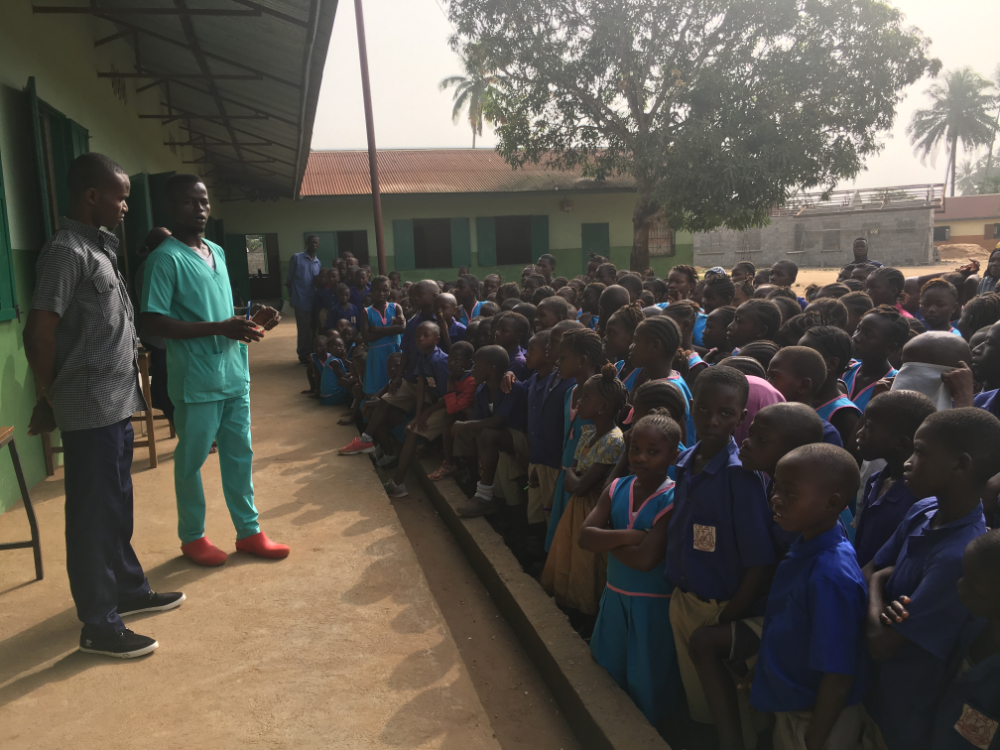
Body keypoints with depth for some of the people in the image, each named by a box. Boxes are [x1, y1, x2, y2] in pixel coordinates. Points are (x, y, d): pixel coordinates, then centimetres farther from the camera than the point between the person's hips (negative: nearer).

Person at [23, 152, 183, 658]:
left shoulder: (98, 247, 13)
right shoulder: (66, 251, -16)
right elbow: (39, 332, -17)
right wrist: (50, 399, -6)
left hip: (116, 405, 9)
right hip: (90, 411, -9)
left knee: (117, 508, 20)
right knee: (94, 516, 1)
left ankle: (129, 590, 35)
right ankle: (99, 626, 13)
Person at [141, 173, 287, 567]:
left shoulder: (218, 252, 13)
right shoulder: (166, 259, -11)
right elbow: (154, 322, -19)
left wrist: (252, 321, 1)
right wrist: (220, 328, -24)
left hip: (234, 372, 7)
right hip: (197, 379, -7)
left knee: (240, 454, 13)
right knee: (191, 459, 8)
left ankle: (248, 531, 25)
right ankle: (193, 537, 24)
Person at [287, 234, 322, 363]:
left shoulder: (318, 263, 13)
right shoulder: (296, 258, -2)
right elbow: (289, 279, 0)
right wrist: (291, 296, -2)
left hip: (314, 301, 5)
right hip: (301, 301, -5)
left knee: (314, 328, 9)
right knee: (304, 329, 0)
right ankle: (303, 355, 11)